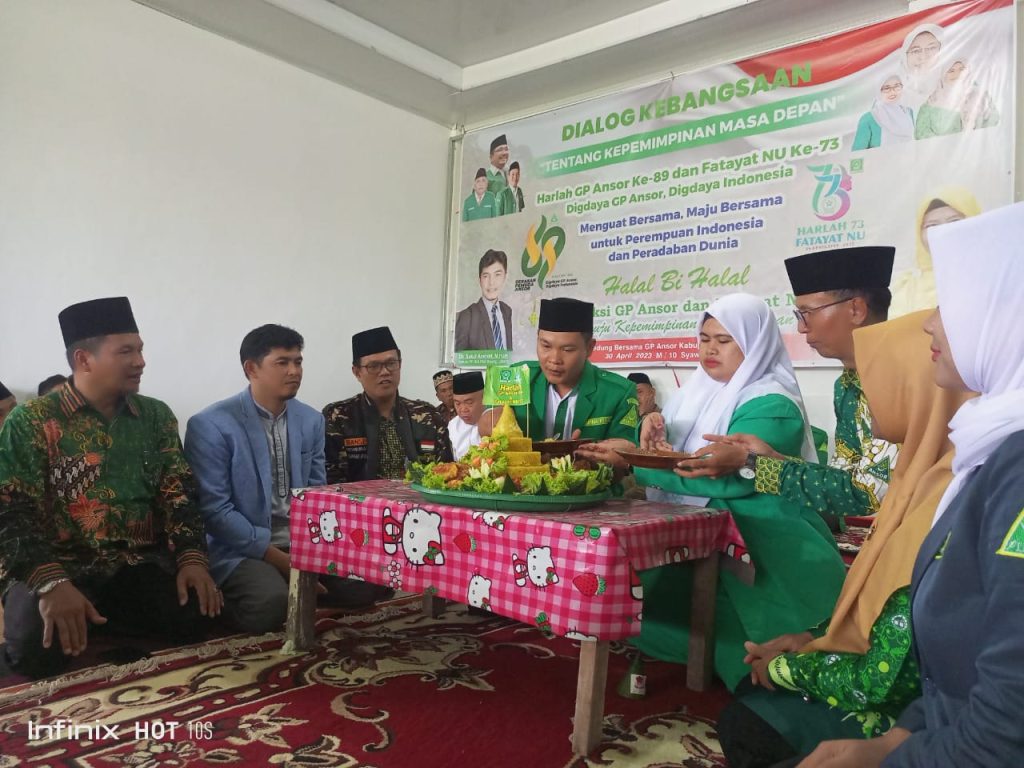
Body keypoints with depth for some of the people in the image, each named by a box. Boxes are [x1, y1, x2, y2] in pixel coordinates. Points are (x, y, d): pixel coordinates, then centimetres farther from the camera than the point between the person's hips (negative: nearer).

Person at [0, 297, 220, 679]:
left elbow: (179, 492, 3)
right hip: (59, 567, -3)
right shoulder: (32, 421, -2)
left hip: (141, 565, 3)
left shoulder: (156, 416, 9)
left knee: (199, 618, -21)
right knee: (36, 649, -30)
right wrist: (52, 584, -25)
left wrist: (192, 558, -14)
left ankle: (106, 618, 7)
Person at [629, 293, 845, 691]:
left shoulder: (771, 406, -13)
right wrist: (654, 427, -15)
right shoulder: (699, 389, 13)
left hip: (757, 552, -7)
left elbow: (731, 476, -27)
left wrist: (634, 458, -25)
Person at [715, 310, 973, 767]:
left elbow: (884, 682, -26)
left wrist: (785, 667, -10)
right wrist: (808, 640, 2)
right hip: (890, 683, 8)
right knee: (745, 715, 5)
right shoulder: (932, 477, 1)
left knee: (746, 727, -9)